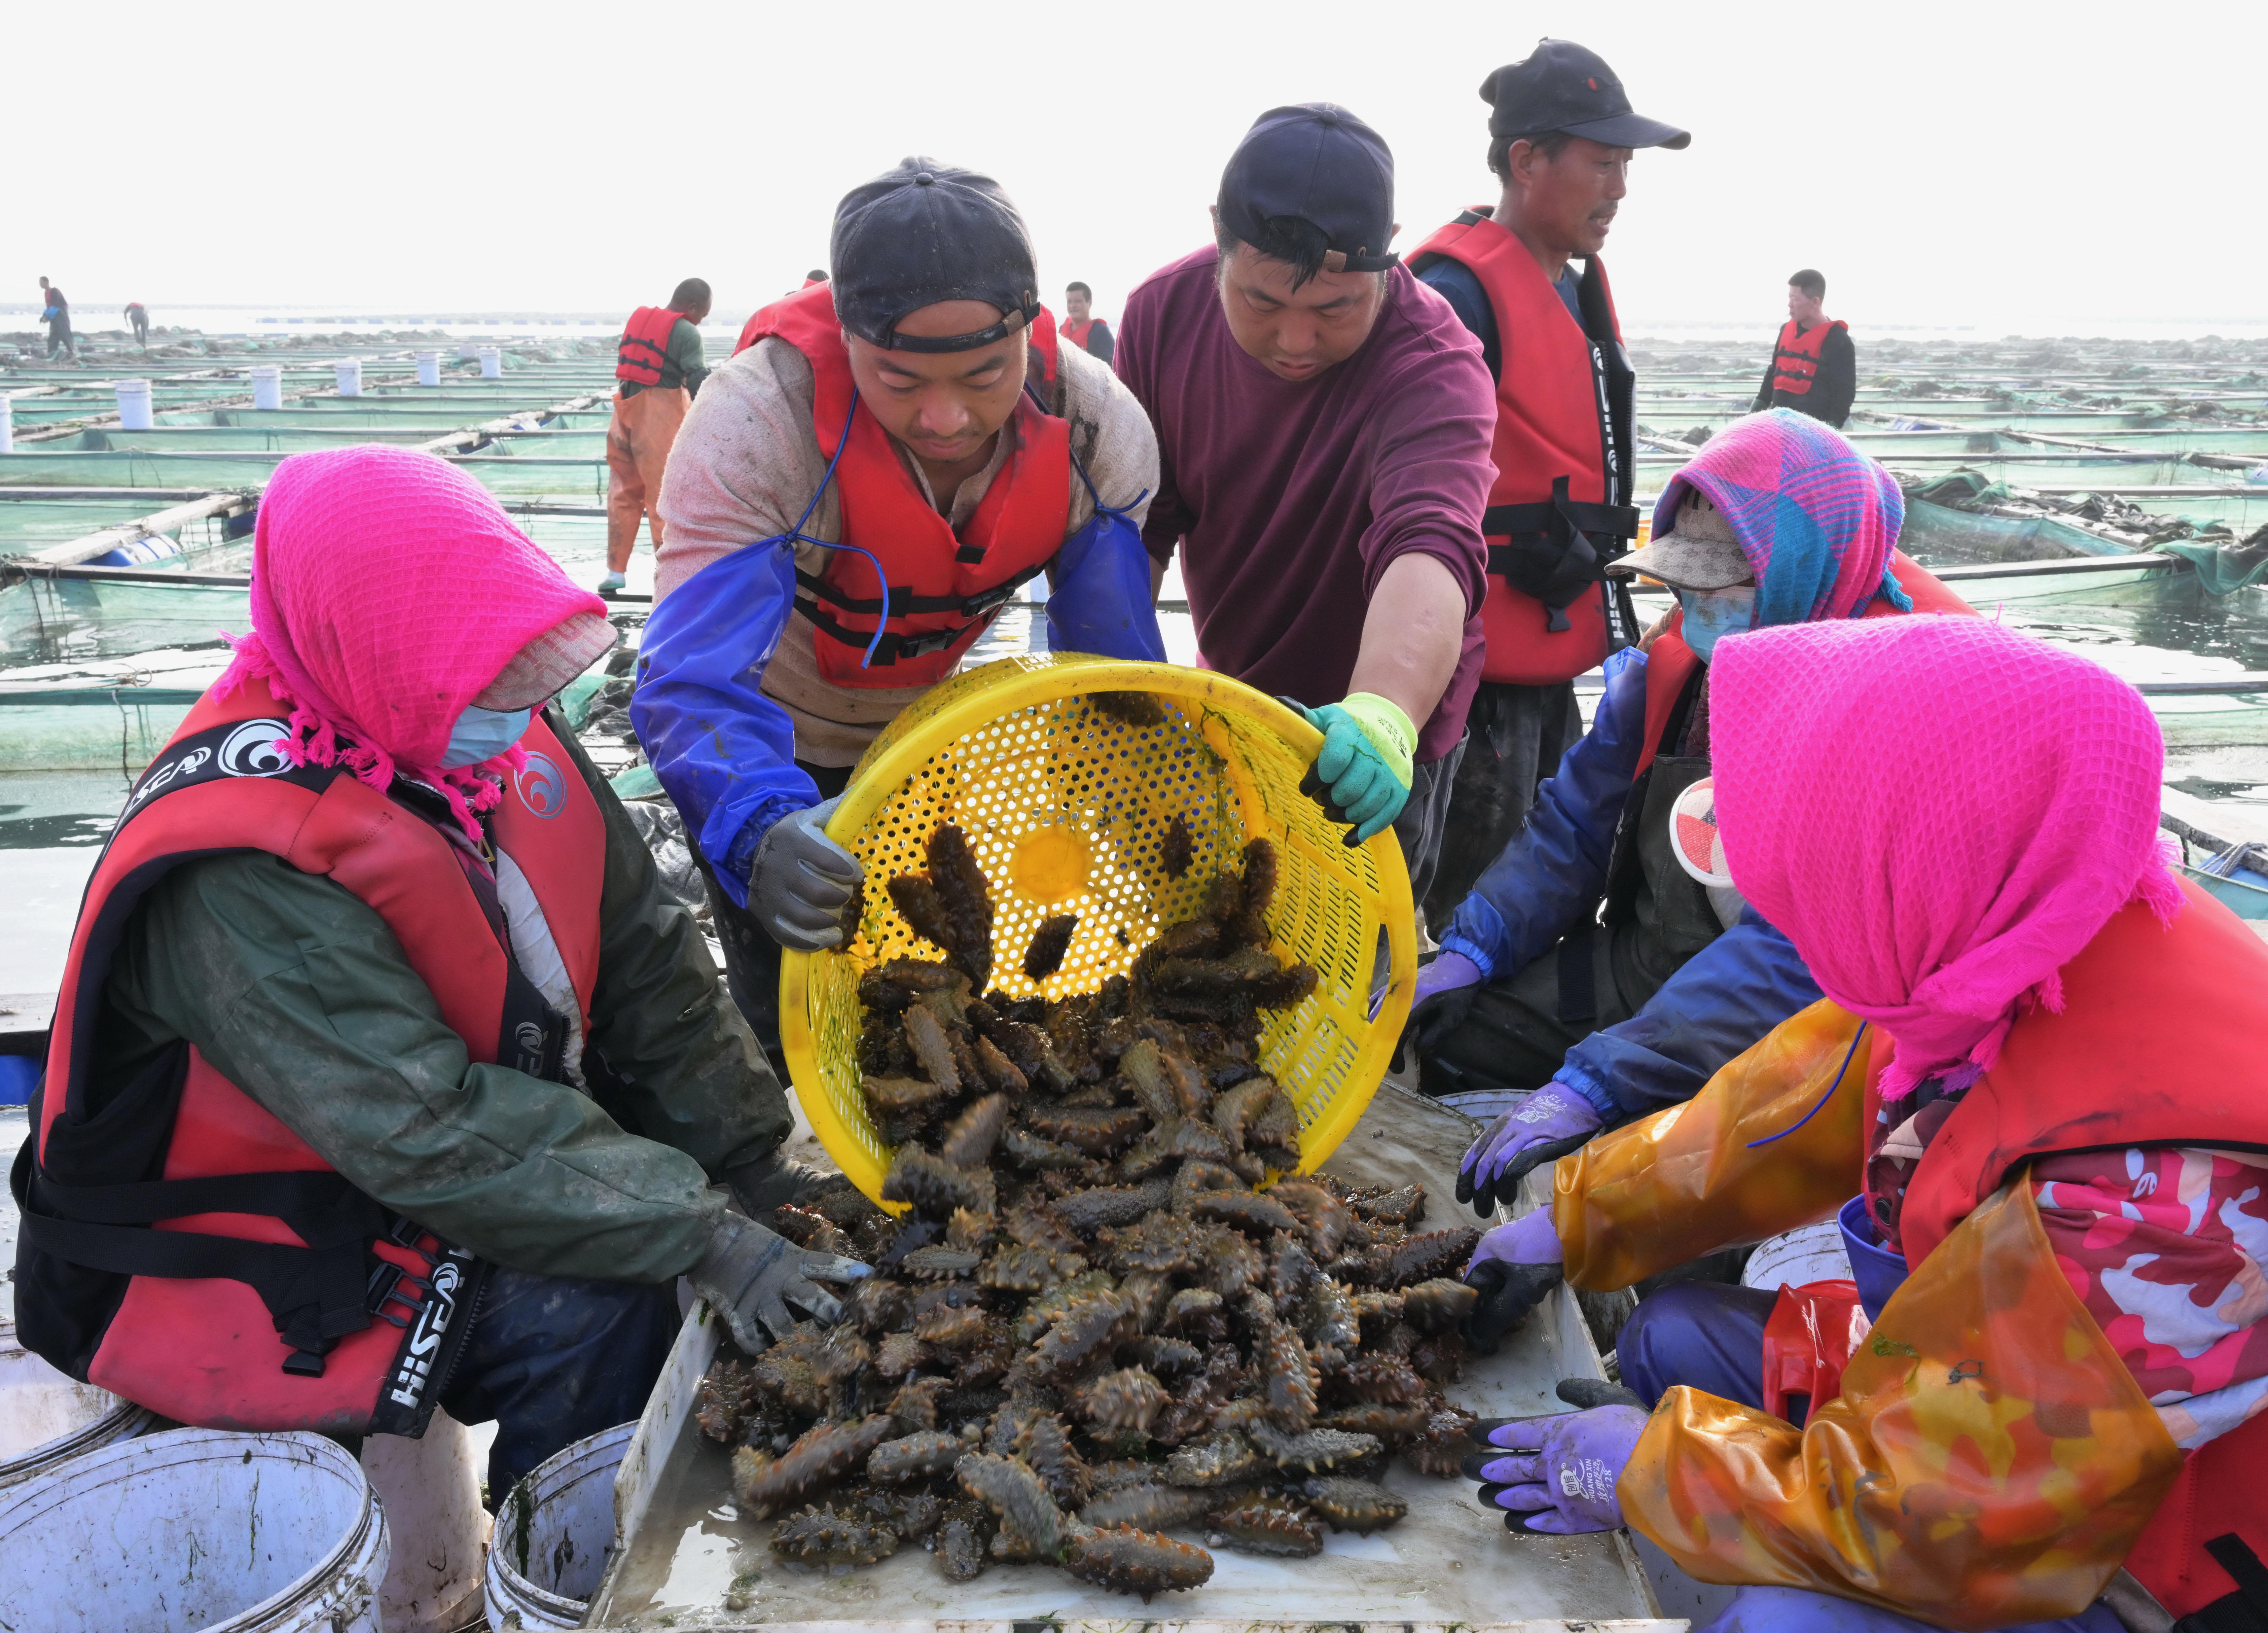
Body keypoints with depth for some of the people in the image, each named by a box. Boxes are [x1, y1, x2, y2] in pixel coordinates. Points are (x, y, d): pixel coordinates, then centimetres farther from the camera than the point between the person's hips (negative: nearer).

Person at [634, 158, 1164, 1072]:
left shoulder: (1096, 423, -26)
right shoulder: (758, 422, -36)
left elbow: (1117, 676, -17)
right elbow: (694, 683, -44)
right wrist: (763, 832, -63)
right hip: (771, 744, -3)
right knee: (787, 1020, -4)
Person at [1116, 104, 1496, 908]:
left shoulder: (1436, 366, -27)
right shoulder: (1164, 310, -12)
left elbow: (1429, 547, -46)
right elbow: (1134, 534, -5)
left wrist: (1384, 712, -64)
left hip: (1375, 743, -5)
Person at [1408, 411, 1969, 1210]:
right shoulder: (1688, 650, -3)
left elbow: (1796, 948, -32)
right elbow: (1579, 816, 7)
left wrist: (1593, 1085, -37)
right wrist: (1469, 952, -7)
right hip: (1639, 959, 7)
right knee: (1423, 1039, -2)